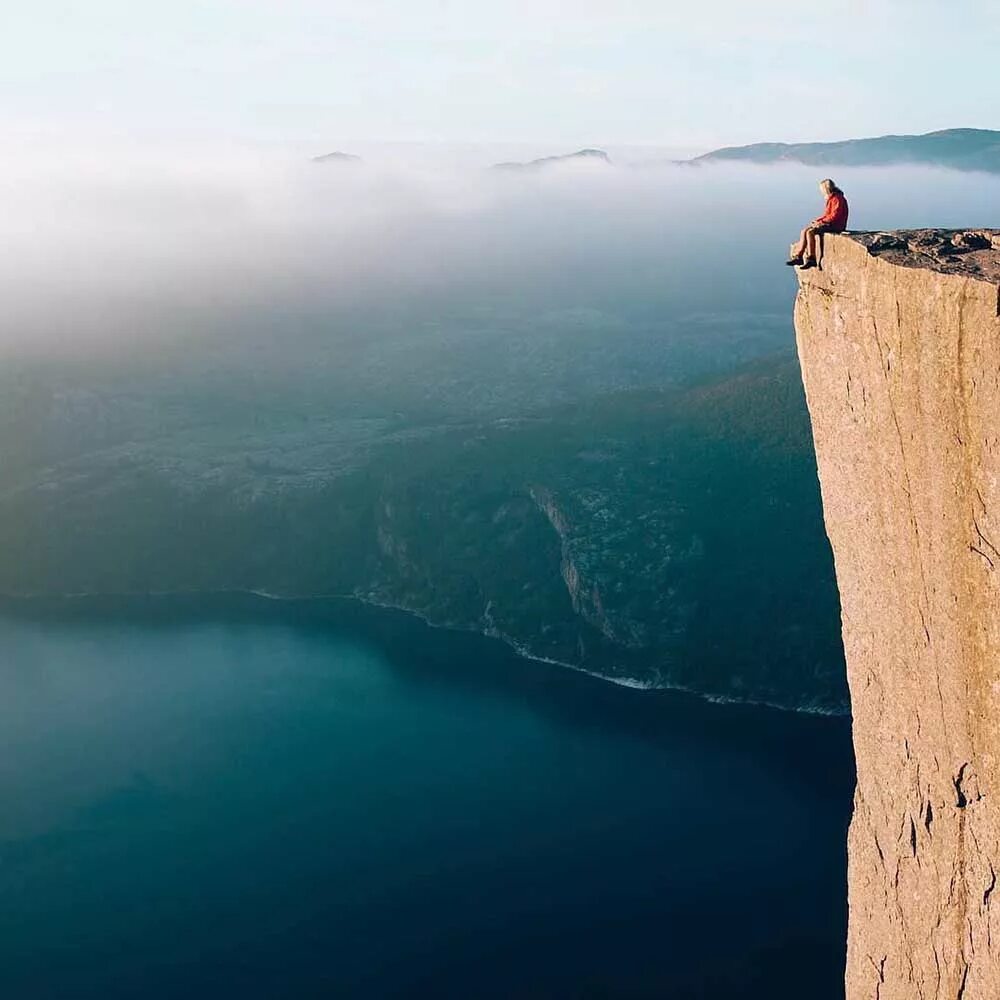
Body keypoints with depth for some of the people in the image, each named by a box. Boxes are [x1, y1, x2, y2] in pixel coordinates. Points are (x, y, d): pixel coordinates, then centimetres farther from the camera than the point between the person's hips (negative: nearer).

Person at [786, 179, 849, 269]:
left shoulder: (837, 199, -13)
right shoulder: (831, 199, 18)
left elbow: (834, 216, -20)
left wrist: (821, 222, -17)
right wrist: (817, 220, 6)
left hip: (835, 225, -10)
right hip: (828, 223, 10)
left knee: (810, 232, -25)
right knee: (804, 231, -4)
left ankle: (811, 258, -22)